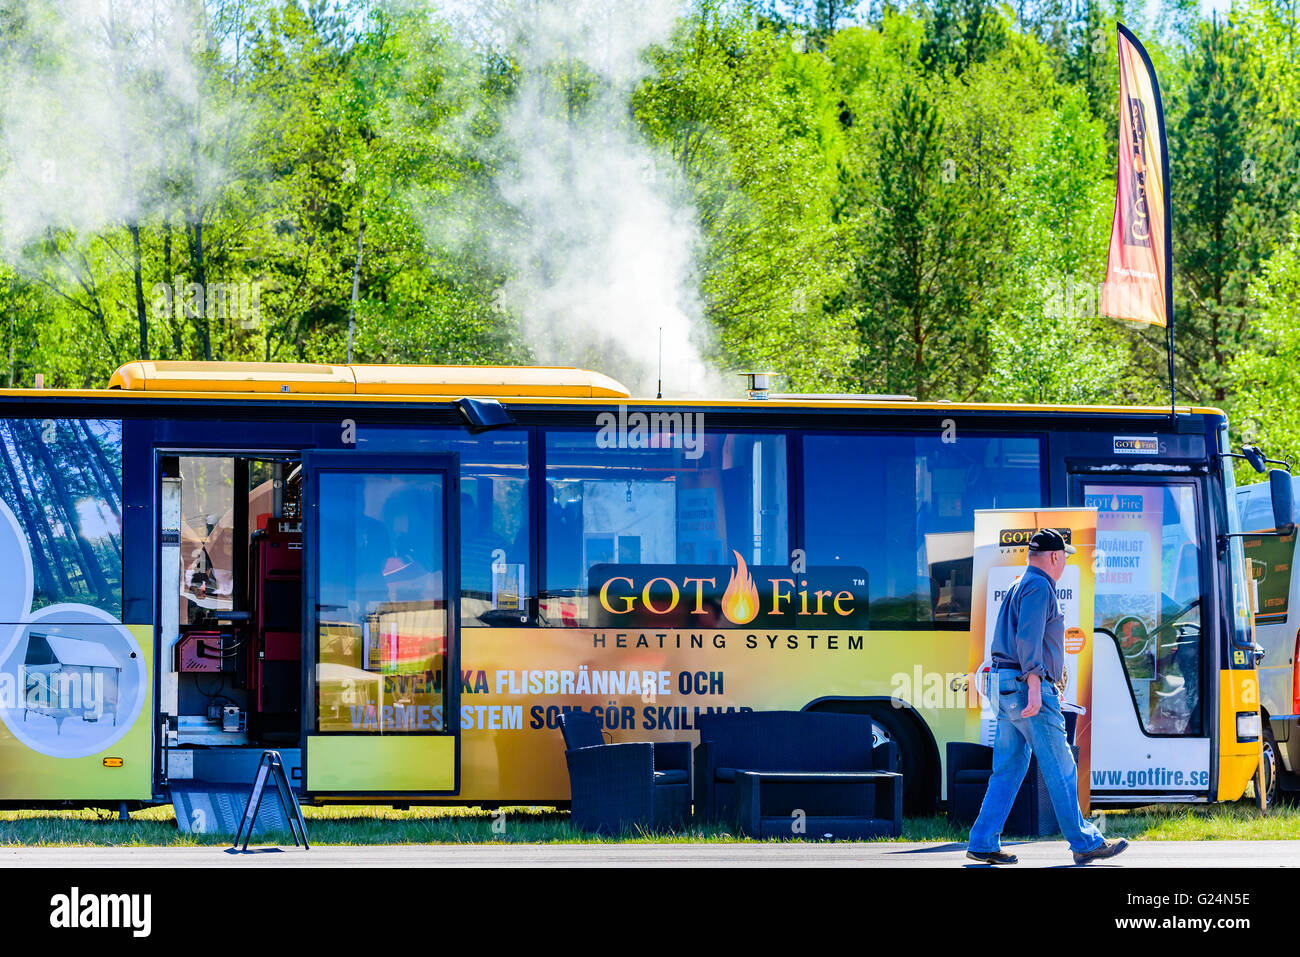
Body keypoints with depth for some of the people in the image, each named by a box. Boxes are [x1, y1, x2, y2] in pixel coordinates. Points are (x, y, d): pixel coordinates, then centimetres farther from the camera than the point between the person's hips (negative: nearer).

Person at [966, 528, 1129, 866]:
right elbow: (1028, 639, -21)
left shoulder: (1020, 586, 22)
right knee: (1060, 768, -3)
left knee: (1008, 770, 8)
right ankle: (1084, 843, 2)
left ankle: (983, 843, 3)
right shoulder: (1039, 587, -9)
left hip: (1003, 686, 10)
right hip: (1027, 686, -10)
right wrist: (1035, 687, -27)